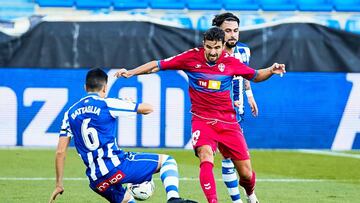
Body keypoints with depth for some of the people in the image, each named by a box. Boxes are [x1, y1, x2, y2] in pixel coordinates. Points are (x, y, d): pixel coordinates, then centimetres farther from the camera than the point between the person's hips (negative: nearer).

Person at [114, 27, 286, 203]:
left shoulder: (230, 62, -4)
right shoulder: (192, 57, -7)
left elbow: (255, 76, 11)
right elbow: (158, 65, -2)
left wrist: (271, 70, -8)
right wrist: (131, 72, -9)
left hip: (227, 121, 1)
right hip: (202, 120, -1)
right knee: (206, 157, -30)